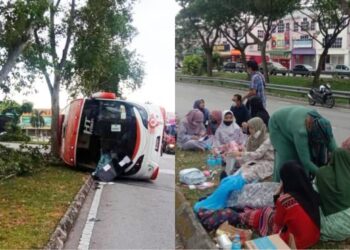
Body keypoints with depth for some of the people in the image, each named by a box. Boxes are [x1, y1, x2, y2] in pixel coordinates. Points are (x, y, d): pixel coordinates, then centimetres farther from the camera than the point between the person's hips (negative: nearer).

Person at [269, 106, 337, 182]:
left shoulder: (325, 124, -29)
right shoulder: (301, 131, -45)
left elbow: (334, 148, -25)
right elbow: (305, 161, -42)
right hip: (278, 125, -5)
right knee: (285, 156, -15)